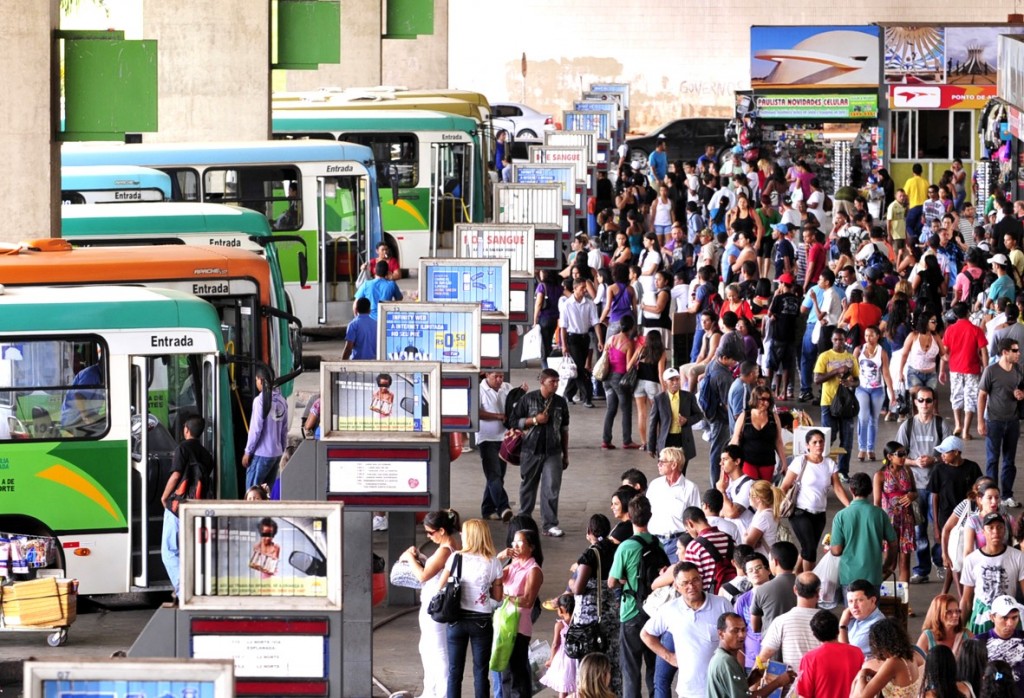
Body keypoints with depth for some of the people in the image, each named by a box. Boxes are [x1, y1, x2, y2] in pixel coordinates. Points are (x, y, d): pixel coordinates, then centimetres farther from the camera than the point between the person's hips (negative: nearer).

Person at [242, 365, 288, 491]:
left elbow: (255, 429, -13)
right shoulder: (282, 401, 4)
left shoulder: (260, 400, -14)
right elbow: (284, 430, 8)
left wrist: (248, 452, -5)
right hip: (277, 453, 6)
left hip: (261, 454, -6)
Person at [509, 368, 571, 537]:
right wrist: (535, 420, -14)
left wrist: (565, 455, 14)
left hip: (553, 452, 1)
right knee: (528, 486, 12)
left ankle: (550, 525, -2)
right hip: (531, 450, -1)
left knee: (552, 488, -7)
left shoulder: (560, 402, 5)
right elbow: (514, 421, 0)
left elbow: (564, 430, 12)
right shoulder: (528, 399, -2)